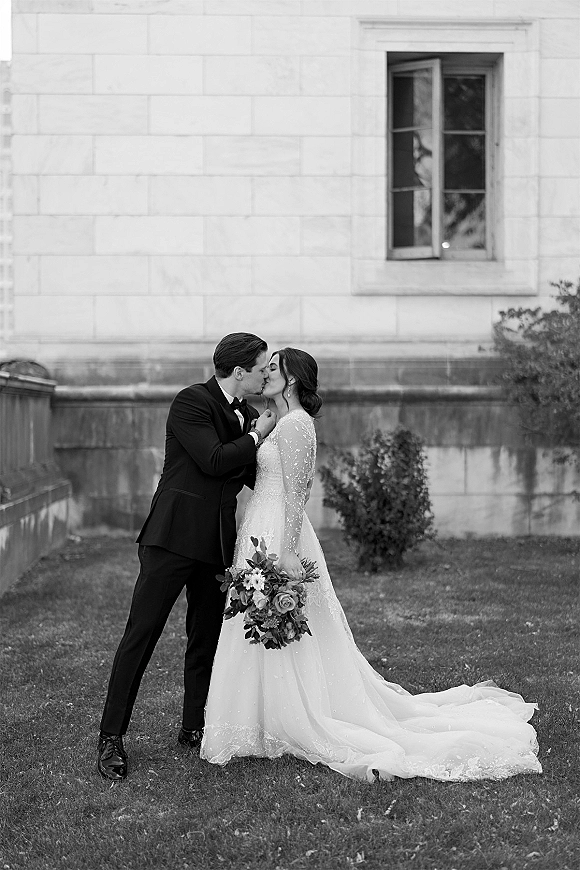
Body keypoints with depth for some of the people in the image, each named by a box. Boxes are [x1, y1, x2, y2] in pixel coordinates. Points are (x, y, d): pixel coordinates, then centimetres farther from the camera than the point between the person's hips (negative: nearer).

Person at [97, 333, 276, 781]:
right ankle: (112, 737, -2)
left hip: (217, 542, 8)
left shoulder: (245, 414, 14)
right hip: (174, 537, -8)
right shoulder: (192, 401, -9)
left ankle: (195, 727, 24)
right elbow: (214, 461, -19)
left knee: (206, 638, 12)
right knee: (141, 634, -6)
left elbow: (256, 477, 18)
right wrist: (256, 436, -7)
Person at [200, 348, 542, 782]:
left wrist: (287, 552, -22)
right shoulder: (282, 423, 16)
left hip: (279, 535, -10)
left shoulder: (295, 424, -14)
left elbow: (296, 492, -19)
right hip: (264, 534, 10)